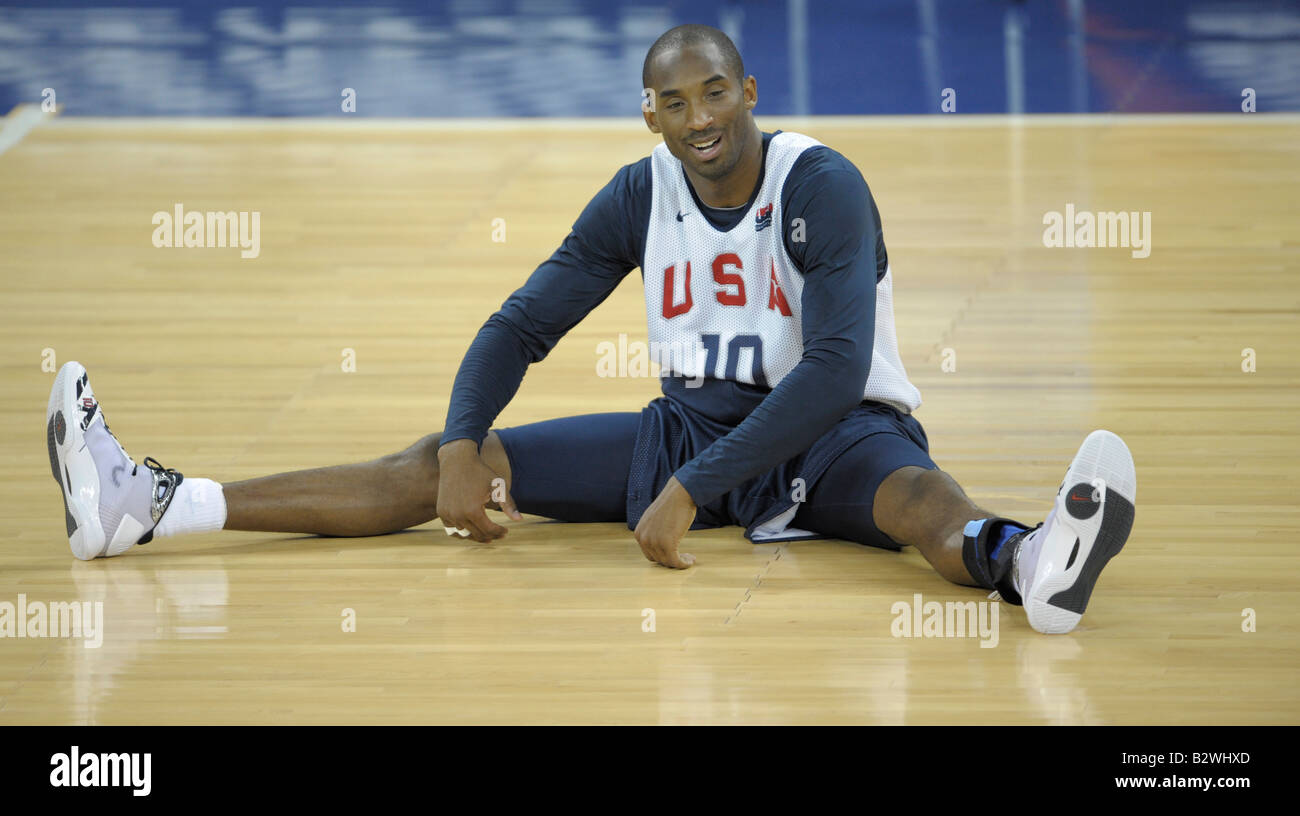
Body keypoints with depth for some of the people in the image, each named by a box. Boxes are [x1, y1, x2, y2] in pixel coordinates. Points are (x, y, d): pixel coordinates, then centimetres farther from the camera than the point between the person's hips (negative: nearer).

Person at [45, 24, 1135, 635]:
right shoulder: (642, 195, 0)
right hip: (694, 422, 5)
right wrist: (464, 444, -14)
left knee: (910, 488, -42)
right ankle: (143, 506, -10)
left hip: (830, 429, -5)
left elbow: (836, 368, -30)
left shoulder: (822, 187, -18)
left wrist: (694, 489, -34)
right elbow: (522, 325, 5)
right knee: (443, 462, -5)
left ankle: (1029, 562, -78)